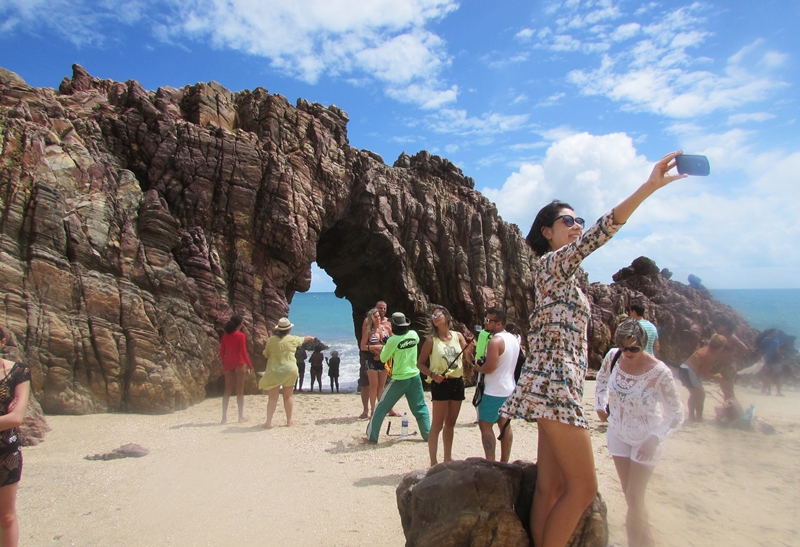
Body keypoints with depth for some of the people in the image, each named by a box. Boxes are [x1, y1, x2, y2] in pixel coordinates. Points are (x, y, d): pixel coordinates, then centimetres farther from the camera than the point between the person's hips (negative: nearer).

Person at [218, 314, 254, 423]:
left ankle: (224, 416, 11)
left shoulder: (225, 336, 5)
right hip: (239, 364, -5)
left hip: (228, 365, 5)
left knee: (227, 391, 10)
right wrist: (250, 365, -5)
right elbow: (243, 352, -12)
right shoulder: (241, 335, -9)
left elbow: (221, 353, 7)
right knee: (240, 391, 2)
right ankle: (241, 416, 5)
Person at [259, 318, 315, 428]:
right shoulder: (293, 339, -1)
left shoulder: (271, 340, -3)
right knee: (288, 396, 13)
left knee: (273, 397, 2)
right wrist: (310, 338, 42)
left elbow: (266, 354, 9)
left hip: (274, 371, -1)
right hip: (289, 370, 1)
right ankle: (289, 420, 20)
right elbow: (303, 339, 21)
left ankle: (268, 422, -4)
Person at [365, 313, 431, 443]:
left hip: (399, 379, -4)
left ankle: (371, 437, 12)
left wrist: (385, 345, 12)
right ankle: (428, 435, 16)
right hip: (415, 377, 4)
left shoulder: (392, 340, -16)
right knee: (420, 408, 15)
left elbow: (383, 359, -4)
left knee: (381, 408, 7)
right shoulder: (414, 335, -2)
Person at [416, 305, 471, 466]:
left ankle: (448, 457, 29)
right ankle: (433, 462, 5)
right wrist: (433, 375, -17)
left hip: (458, 382, 4)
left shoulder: (458, 336, 4)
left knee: (451, 423, 16)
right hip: (440, 384, -4)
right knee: (437, 425, -2)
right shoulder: (431, 340, -5)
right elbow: (420, 364, -3)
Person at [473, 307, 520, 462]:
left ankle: (490, 463, -2)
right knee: (505, 425, 13)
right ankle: (504, 461, 19)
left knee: (485, 425, -1)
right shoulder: (514, 338, 10)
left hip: (495, 392, -9)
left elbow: (490, 367, -25)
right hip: (510, 389, 9)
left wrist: (478, 368, -5)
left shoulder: (495, 341, -19)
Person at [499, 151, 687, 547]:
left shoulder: (561, 275, 23)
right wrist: (651, 186, -26)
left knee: (551, 486, 8)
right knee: (583, 487, -7)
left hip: (558, 386, 9)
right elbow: (600, 232, -21)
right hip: (553, 384, -9)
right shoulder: (551, 262, -6)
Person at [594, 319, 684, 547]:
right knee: (629, 494, 14)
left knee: (634, 497, -1)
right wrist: (599, 406, 4)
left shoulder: (659, 372, -26)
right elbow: (601, 381, 9)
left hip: (646, 438, -4)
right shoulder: (613, 356, -14)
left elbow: (676, 413, -16)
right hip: (618, 433, 5)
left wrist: (654, 439, -21)